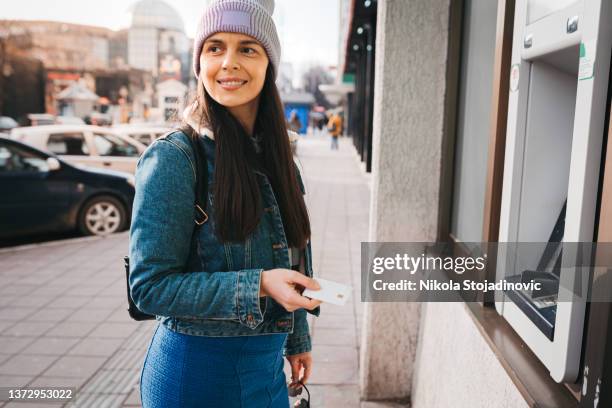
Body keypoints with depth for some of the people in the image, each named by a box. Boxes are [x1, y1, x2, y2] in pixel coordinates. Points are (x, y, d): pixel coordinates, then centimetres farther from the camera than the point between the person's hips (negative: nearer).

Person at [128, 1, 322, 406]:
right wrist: (259, 285, -27)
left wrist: (298, 340, 15)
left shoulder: (276, 157, 2)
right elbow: (150, 286, -18)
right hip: (197, 370, -6)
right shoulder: (173, 158, -18)